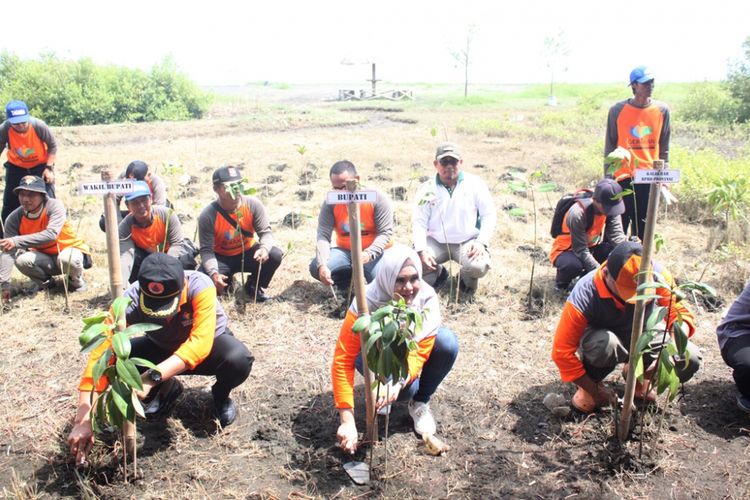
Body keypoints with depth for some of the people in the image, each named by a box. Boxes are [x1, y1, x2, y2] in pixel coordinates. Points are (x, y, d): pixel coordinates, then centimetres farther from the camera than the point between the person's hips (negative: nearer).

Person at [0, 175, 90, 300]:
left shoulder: (54, 206, -22)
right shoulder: (14, 218, -12)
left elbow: (51, 234, -37)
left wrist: (17, 241, -43)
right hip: (45, 259, 4)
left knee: (67, 258, -37)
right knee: (22, 259, -26)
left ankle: (77, 280, -1)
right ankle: (45, 282, 7)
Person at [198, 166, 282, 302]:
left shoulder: (253, 204, -20)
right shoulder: (208, 216, -24)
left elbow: (266, 232, -17)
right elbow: (206, 250, -22)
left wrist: (264, 248, -41)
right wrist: (213, 273, -41)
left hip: (248, 253, 2)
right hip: (221, 258, -1)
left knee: (275, 255, -25)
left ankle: (254, 287, 3)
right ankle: (225, 282, 12)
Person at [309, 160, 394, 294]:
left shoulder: (378, 198, -14)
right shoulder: (330, 203, -7)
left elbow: (385, 233, -17)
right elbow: (323, 235, -14)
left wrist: (369, 254, -36)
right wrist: (322, 265, -32)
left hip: (375, 252, -3)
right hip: (345, 251, 3)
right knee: (316, 268, -22)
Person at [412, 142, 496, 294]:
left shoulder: (475, 184, 0)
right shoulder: (427, 189, 1)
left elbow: (489, 215, 0)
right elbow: (419, 222, -3)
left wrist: (481, 242, -14)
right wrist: (422, 250, -17)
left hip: (468, 241, -1)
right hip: (436, 242, 2)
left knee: (478, 267, -31)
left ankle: (468, 278, 10)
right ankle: (438, 274, 15)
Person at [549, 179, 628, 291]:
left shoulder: (611, 207, -14)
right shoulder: (578, 213, -33)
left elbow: (617, 235, -21)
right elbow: (581, 251, -31)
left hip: (591, 247, 6)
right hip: (566, 250, -6)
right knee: (574, 265, -40)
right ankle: (561, 282, -3)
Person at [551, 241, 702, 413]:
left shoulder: (657, 274, -27)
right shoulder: (585, 295, -34)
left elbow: (680, 312, -16)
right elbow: (562, 352, -28)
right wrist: (595, 391, -21)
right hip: (602, 339, -4)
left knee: (691, 360, -19)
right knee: (605, 343, -38)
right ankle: (592, 384, -4)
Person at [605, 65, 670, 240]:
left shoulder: (662, 110, 2)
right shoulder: (617, 110, -4)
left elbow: (664, 148, 9)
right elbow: (610, 147, 1)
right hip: (623, 178, -2)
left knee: (643, 228, 9)